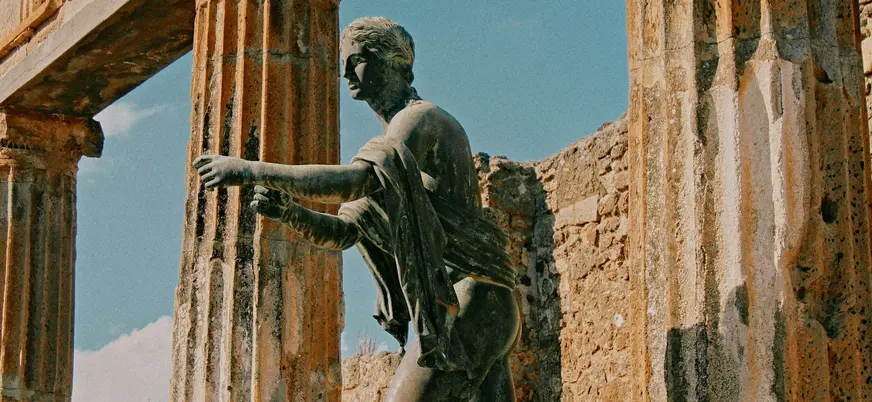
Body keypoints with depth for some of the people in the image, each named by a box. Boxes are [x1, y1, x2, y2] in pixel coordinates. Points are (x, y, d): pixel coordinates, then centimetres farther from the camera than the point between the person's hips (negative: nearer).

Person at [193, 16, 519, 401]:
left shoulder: (422, 119, -6)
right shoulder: (388, 146, 25)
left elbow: (357, 181, -24)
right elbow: (342, 232, 19)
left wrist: (253, 169, -24)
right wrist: (287, 210, -2)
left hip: (465, 308, -10)